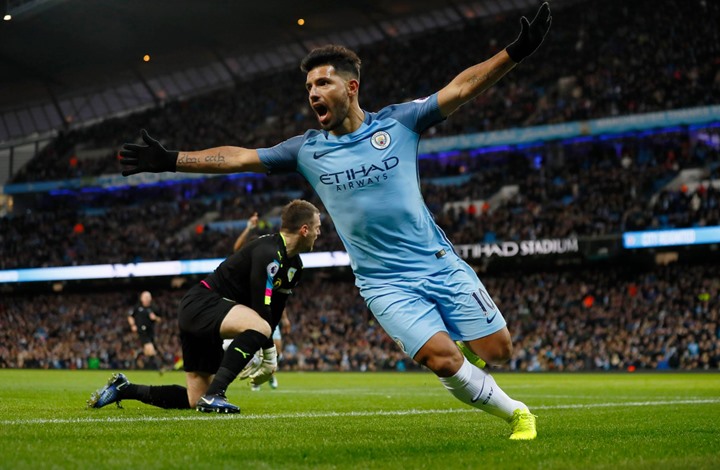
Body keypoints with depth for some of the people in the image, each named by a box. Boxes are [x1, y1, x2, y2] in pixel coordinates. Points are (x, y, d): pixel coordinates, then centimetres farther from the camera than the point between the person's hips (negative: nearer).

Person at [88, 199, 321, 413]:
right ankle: (214, 395, -36)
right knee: (259, 326, -37)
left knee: (195, 401, 7)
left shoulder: (294, 265, 10)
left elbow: (274, 312, 16)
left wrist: (269, 356, 9)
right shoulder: (268, 253, -21)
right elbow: (260, 308, -25)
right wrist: (270, 356, -19)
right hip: (201, 304, -10)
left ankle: (124, 388, 20)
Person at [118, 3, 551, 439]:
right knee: (443, 359, -18)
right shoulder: (307, 150, 3)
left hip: (440, 263, 0)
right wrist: (171, 160, 1)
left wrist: (516, 51, -16)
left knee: (496, 350, -4)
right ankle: (514, 413, 5)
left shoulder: (397, 122, -1)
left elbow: (461, 88, -6)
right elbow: (238, 157, 6)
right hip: (385, 283, 0)